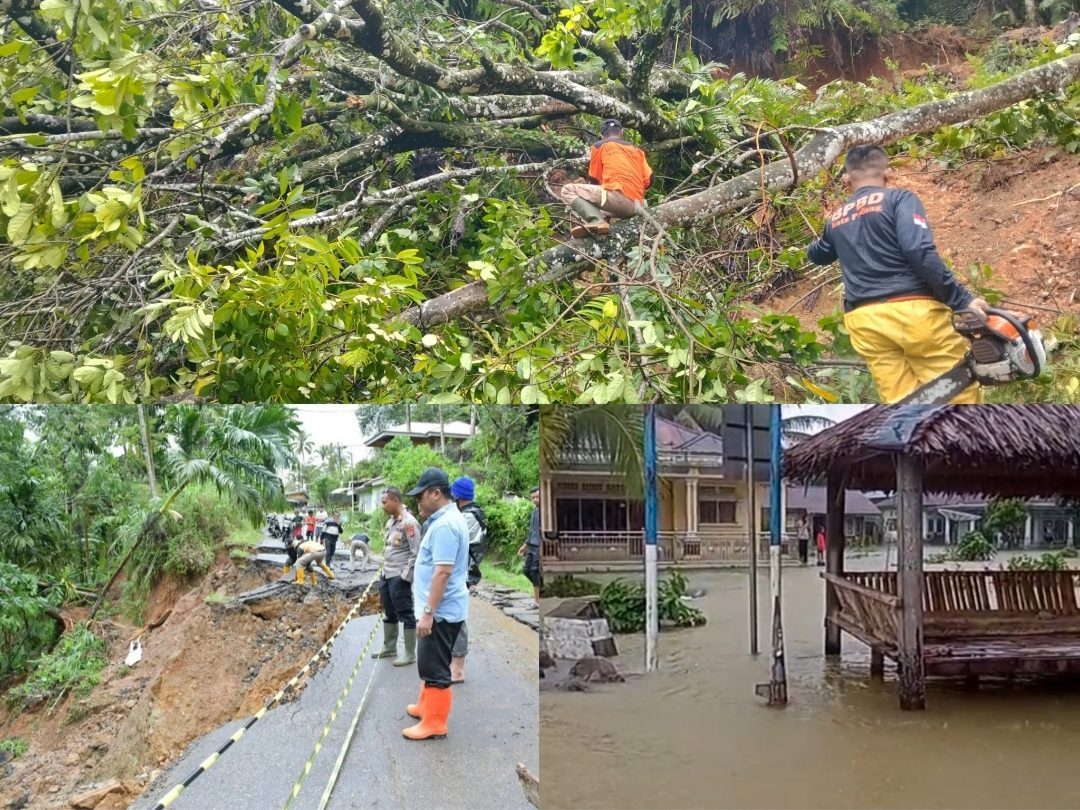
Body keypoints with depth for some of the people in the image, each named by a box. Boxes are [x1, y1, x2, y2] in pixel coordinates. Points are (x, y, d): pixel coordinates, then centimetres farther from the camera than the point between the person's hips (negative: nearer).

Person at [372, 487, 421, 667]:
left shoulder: (409, 522, -18)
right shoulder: (391, 521, 11)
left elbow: (416, 553, -19)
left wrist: (405, 577, -18)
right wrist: (383, 571, 17)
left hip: (399, 578, -9)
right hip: (386, 576, 9)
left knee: (405, 615, 0)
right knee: (389, 613, 19)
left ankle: (410, 653, 9)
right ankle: (389, 647, 32)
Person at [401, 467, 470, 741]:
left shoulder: (445, 525, -23)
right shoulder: (447, 519, 11)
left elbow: (442, 572, -27)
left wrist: (428, 613, -26)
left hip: (440, 612, -10)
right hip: (440, 609, 10)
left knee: (435, 668, -1)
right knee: (430, 664, 23)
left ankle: (434, 724, 8)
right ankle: (427, 706, 37)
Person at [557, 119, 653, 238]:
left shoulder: (599, 146, 11)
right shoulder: (636, 150, 23)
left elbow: (594, 179, 15)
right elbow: (648, 180, 16)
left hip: (619, 198, -7)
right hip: (635, 206, 7)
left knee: (567, 190, 0)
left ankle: (596, 221, -20)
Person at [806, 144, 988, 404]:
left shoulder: (837, 219, 19)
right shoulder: (899, 198, 3)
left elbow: (817, 255, 42)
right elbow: (920, 251, -15)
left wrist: (815, 245, 67)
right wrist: (962, 300, -13)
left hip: (865, 321, 5)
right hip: (913, 310, -5)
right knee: (960, 396, 0)